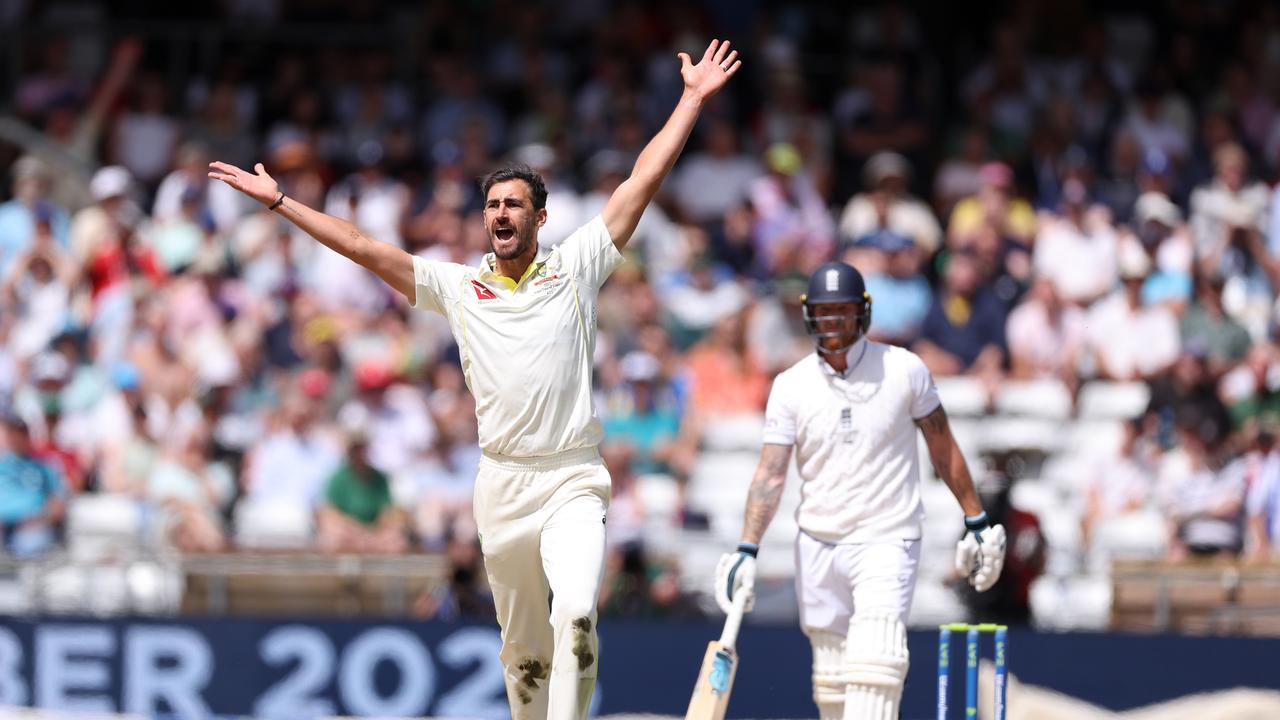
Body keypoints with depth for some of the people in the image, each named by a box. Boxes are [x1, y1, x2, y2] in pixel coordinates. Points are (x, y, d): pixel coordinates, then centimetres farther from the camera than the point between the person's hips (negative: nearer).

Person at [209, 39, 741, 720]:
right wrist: (278, 201, 6)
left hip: (572, 479, -2)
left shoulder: (574, 268, 5)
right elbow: (362, 247, 8)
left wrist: (693, 98, 4)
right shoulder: (458, 287, 9)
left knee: (576, 615, -23)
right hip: (502, 482, 3)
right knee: (522, 645, 9)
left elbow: (642, 182, 5)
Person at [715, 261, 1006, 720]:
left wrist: (977, 522, 7)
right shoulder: (791, 386, 1)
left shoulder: (903, 369, -3)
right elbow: (771, 474, -3)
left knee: (873, 665, -20)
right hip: (818, 545, 3)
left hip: (887, 541, -3)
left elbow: (943, 448, 6)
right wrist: (747, 549, -13)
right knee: (831, 682, 5)